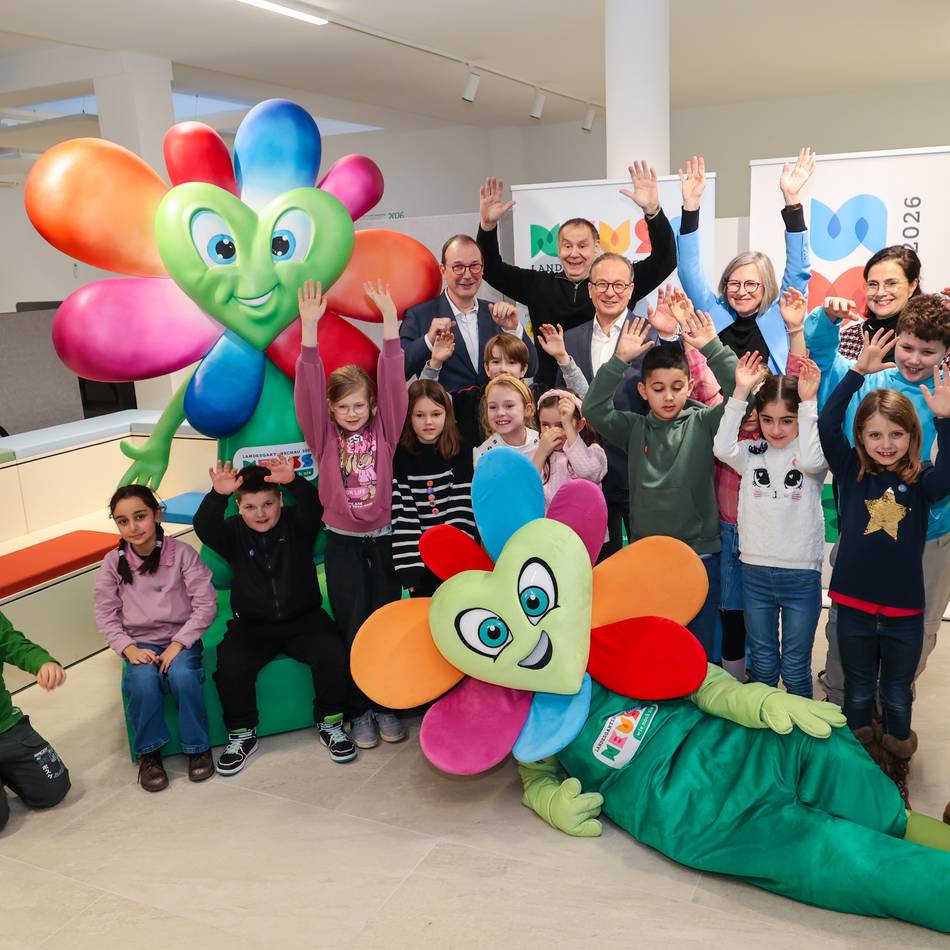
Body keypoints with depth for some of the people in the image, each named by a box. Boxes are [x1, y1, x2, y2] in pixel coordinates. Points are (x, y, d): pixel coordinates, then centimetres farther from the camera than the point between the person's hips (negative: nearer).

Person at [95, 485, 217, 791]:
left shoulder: (181, 553, -8)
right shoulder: (114, 562, -1)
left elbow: (206, 604, -9)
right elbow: (105, 614, 2)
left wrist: (178, 644, -18)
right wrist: (128, 648, -13)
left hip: (181, 638, -1)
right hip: (140, 644, 2)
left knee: (182, 675, -32)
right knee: (143, 682, -30)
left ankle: (198, 747, -7)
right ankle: (149, 753, -4)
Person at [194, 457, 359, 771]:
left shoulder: (297, 524, -1)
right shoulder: (233, 533, 1)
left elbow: (313, 506, -24)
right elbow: (203, 527, -20)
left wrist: (294, 482, -45)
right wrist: (218, 496, -41)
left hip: (303, 618, 0)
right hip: (253, 624, 1)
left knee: (334, 652, -27)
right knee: (229, 663, -27)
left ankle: (330, 723, -3)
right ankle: (242, 734, -3)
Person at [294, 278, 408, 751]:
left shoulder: (384, 431, 0)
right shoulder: (324, 437, -1)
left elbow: (393, 381, -9)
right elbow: (309, 388, -12)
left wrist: (390, 318, -18)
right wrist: (309, 326, -23)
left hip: (384, 537, 0)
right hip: (342, 542, 0)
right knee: (353, 626, 3)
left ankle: (387, 705, 21)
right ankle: (362, 710, 17)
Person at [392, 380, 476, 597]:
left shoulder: (462, 451, -2)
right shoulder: (399, 456, -3)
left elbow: (462, 508, -7)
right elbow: (401, 514, -8)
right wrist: (410, 568, -14)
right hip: (419, 554, 0)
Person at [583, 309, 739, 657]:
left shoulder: (702, 423, 0)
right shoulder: (634, 428, 3)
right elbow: (594, 409, -9)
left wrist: (713, 349, -20)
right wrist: (619, 360, -17)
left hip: (700, 553, -1)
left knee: (699, 645, 11)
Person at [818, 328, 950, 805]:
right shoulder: (852, 472, -5)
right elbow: (827, 425, -17)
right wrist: (859, 372, -23)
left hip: (904, 607, 0)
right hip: (854, 603, 0)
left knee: (897, 694, 16)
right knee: (858, 690, 17)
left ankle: (895, 771, 35)